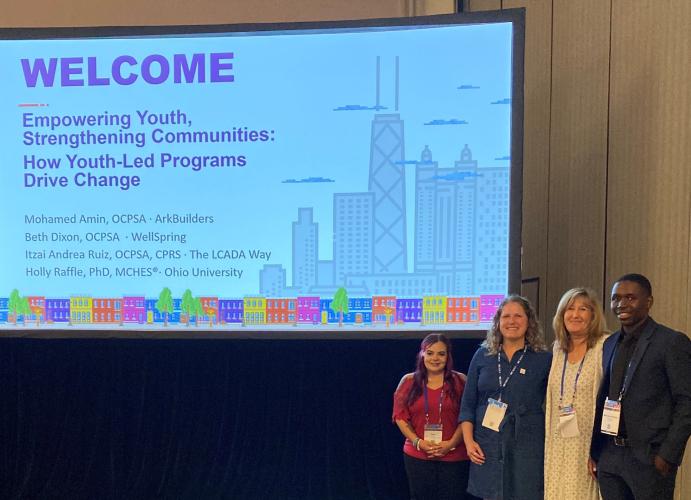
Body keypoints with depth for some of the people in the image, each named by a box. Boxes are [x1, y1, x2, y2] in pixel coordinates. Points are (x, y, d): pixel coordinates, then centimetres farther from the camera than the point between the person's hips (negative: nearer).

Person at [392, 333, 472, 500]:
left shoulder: (460, 381, 1)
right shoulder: (409, 381, 4)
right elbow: (400, 416, 2)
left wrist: (451, 443, -14)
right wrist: (417, 442, -10)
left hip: (454, 457, -1)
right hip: (417, 456, 1)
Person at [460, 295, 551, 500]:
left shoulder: (544, 360, 0)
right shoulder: (482, 356, 6)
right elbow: (468, 403, 7)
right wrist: (468, 441, -1)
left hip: (527, 449, -1)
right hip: (487, 449, 2)